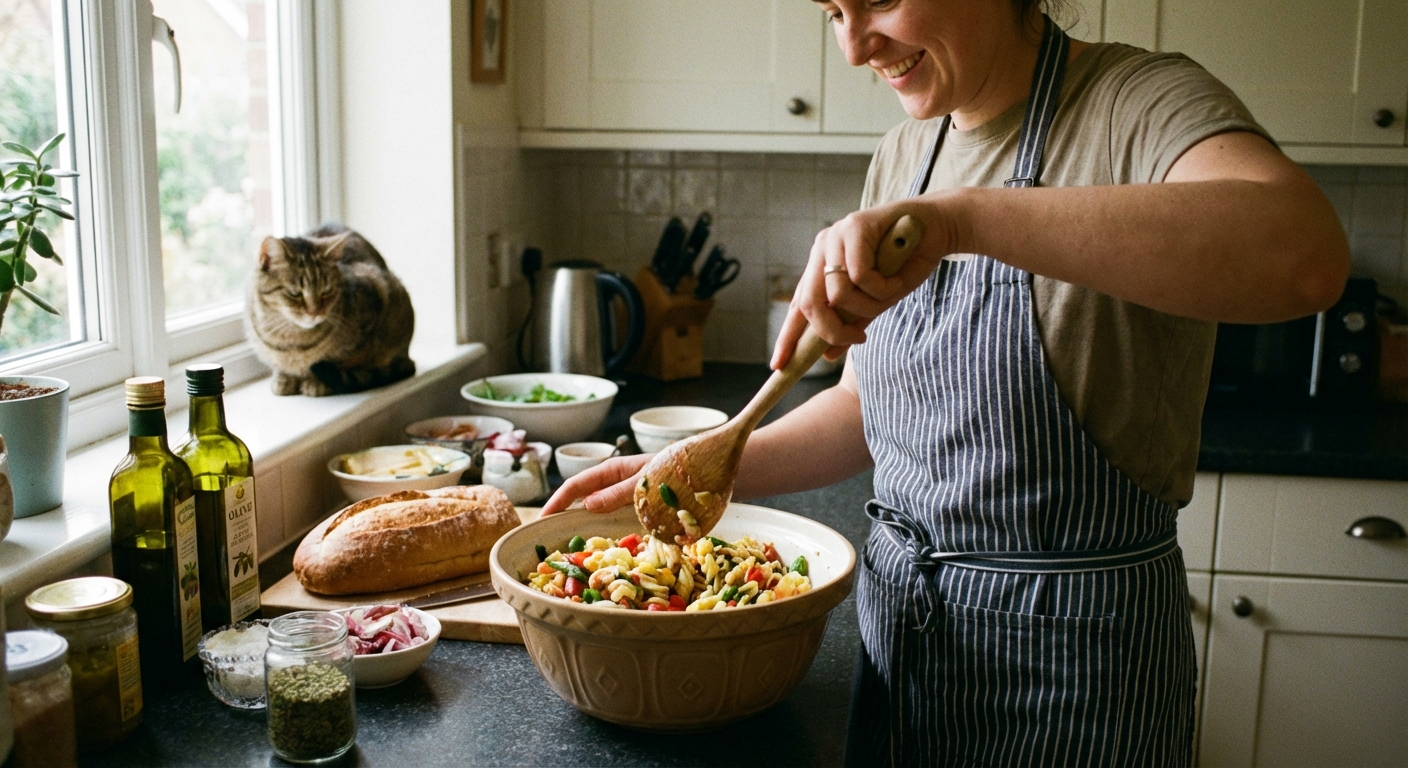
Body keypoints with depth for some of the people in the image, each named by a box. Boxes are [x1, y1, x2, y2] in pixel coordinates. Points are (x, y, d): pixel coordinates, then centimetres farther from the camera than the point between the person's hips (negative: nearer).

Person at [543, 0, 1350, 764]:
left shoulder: (1141, 101, -14)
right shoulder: (903, 154, 7)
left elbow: (1305, 252, -36)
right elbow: (869, 408, 11)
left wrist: (965, 217, -41)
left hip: (1070, 651, -6)